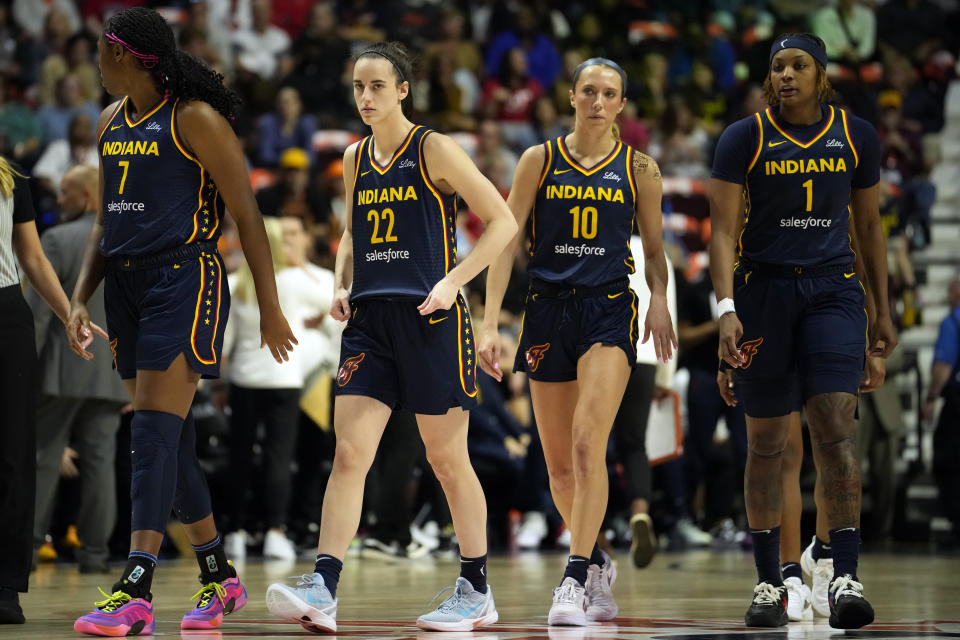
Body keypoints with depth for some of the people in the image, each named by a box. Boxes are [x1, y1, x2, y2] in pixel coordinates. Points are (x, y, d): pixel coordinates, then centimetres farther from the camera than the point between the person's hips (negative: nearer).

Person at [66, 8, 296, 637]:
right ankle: (221, 578, 22)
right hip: (127, 283, 8)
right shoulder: (111, 122, 15)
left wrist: (270, 306, -9)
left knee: (155, 432, -17)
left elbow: (247, 214, -8)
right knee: (171, 439, 10)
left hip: (184, 279, -8)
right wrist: (81, 297, 11)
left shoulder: (195, 118, -9)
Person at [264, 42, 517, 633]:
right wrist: (342, 285, 10)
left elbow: (503, 222, -5)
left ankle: (477, 592, 14)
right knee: (349, 455, -7)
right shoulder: (356, 158, 13)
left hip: (430, 317, -5)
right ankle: (323, 592, -13)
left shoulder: (434, 150, -5)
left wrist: (452, 281, -13)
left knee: (448, 459, 2)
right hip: (370, 318, 5)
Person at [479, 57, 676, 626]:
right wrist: (491, 323, -5)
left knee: (588, 444, -20)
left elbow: (654, 248, 12)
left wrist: (660, 301, -8)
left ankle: (576, 579, -20)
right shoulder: (539, 160, 4)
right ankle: (598, 563, 30)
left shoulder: (639, 168, 4)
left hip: (610, 310, -2)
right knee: (559, 464, 7)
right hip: (549, 308, 2)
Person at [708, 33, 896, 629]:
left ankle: (847, 578, -18)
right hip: (764, 289, -1)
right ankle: (770, 583, 13)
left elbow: (869, 225, 14)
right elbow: (724, 230, -6)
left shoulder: (856, 135, 5)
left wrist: (884, 311, 13)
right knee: (766, 439, 4)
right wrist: (727, 309, -18)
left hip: (833, 290, 1)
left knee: (835, 423, -15)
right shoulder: (744, 138, -3)